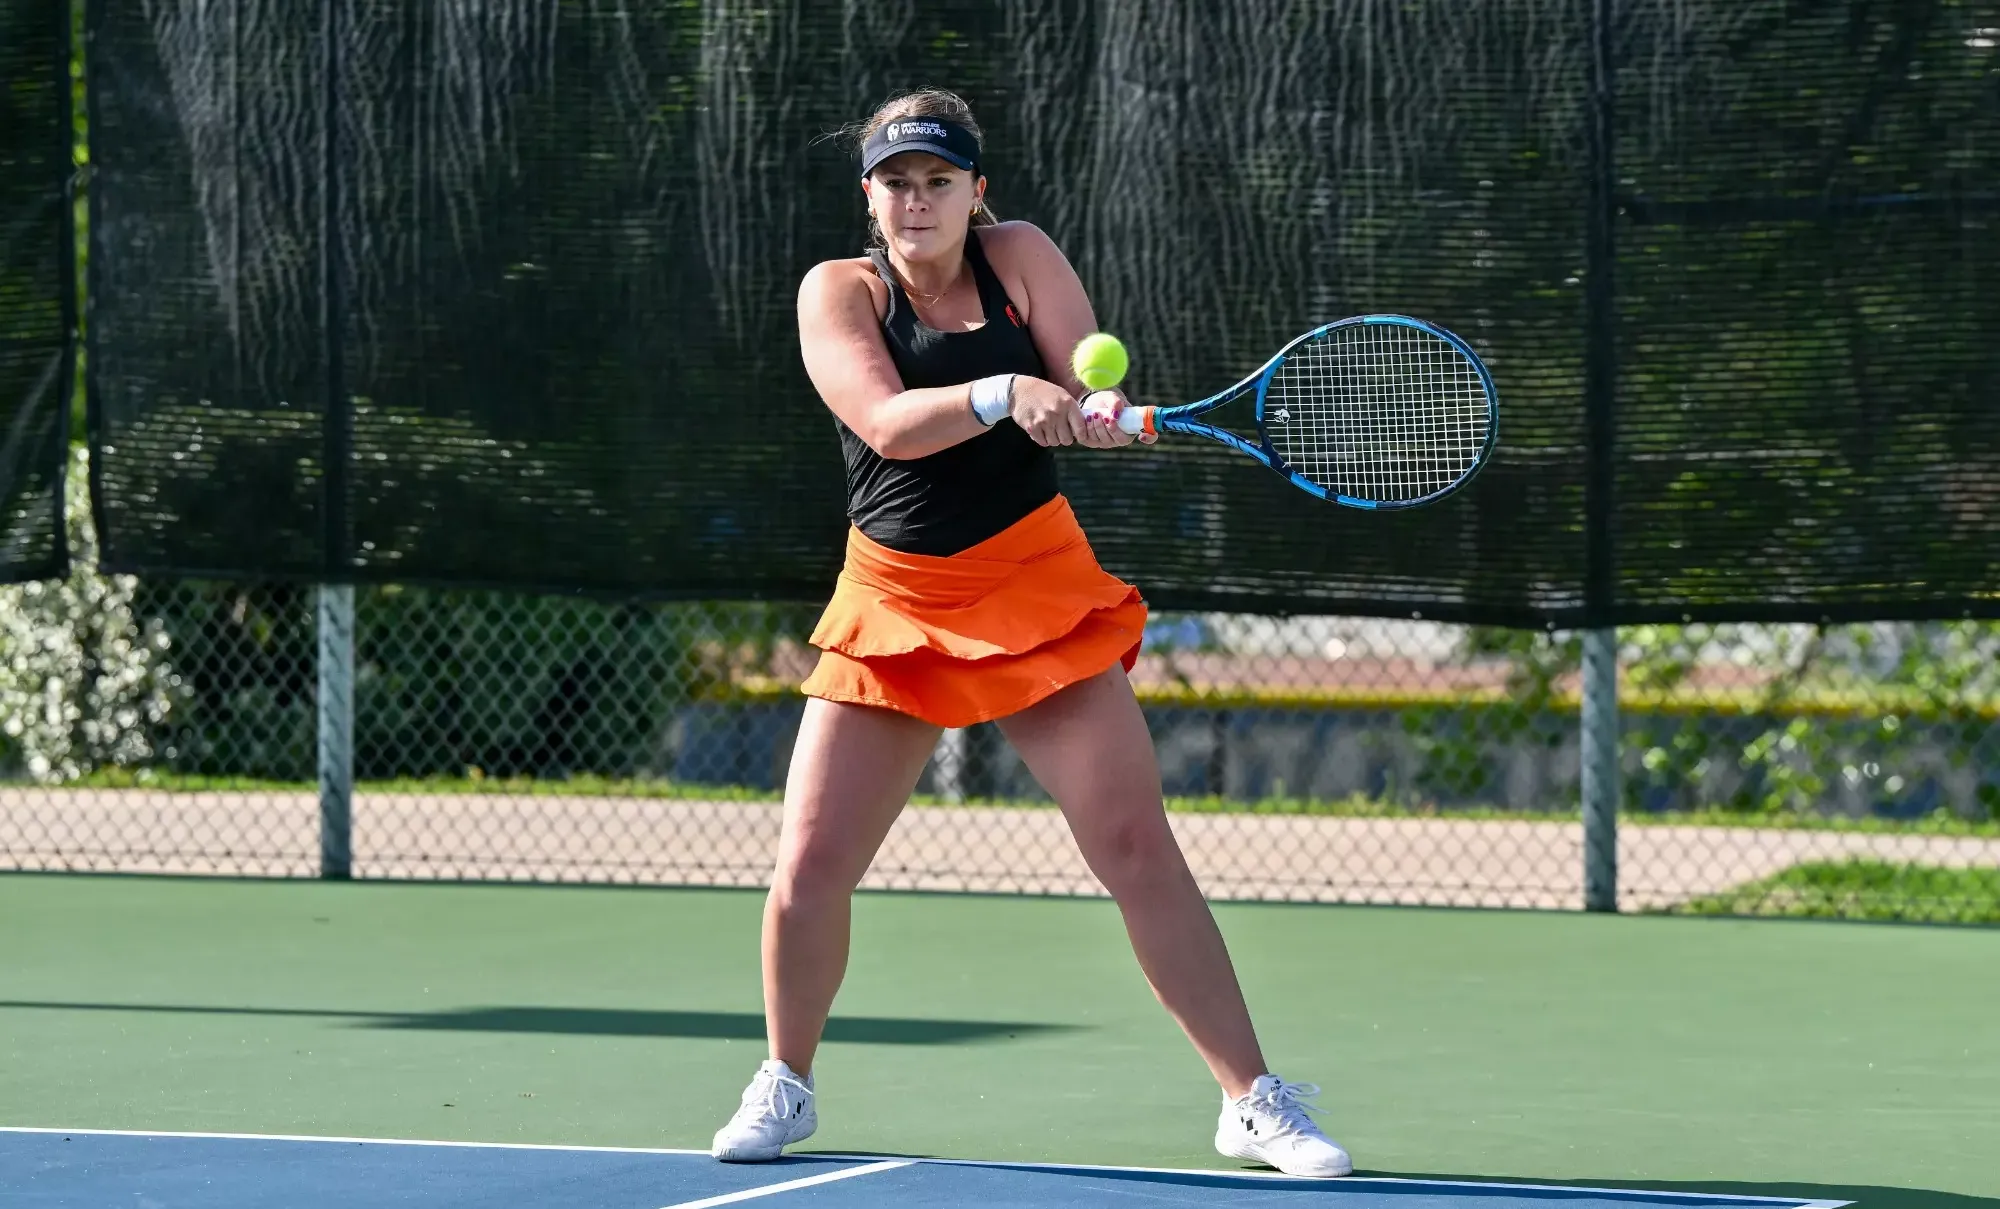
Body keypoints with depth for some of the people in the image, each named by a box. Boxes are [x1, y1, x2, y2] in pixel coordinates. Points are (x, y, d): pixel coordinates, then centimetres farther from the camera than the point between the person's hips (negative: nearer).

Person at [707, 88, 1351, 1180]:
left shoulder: (1018, 258, -1)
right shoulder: (838, 291, -3)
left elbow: (1092, 394, -7)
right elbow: (887, 423, -19)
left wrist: (1100, 411, -31)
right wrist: (1003, 394, -35)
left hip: (1036, 589, -1)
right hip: (895, 603, 1)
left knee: (1138, 850, -9)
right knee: (807, 871, -4)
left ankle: (1255, 1101, -3)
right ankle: (786, 1085, 21)